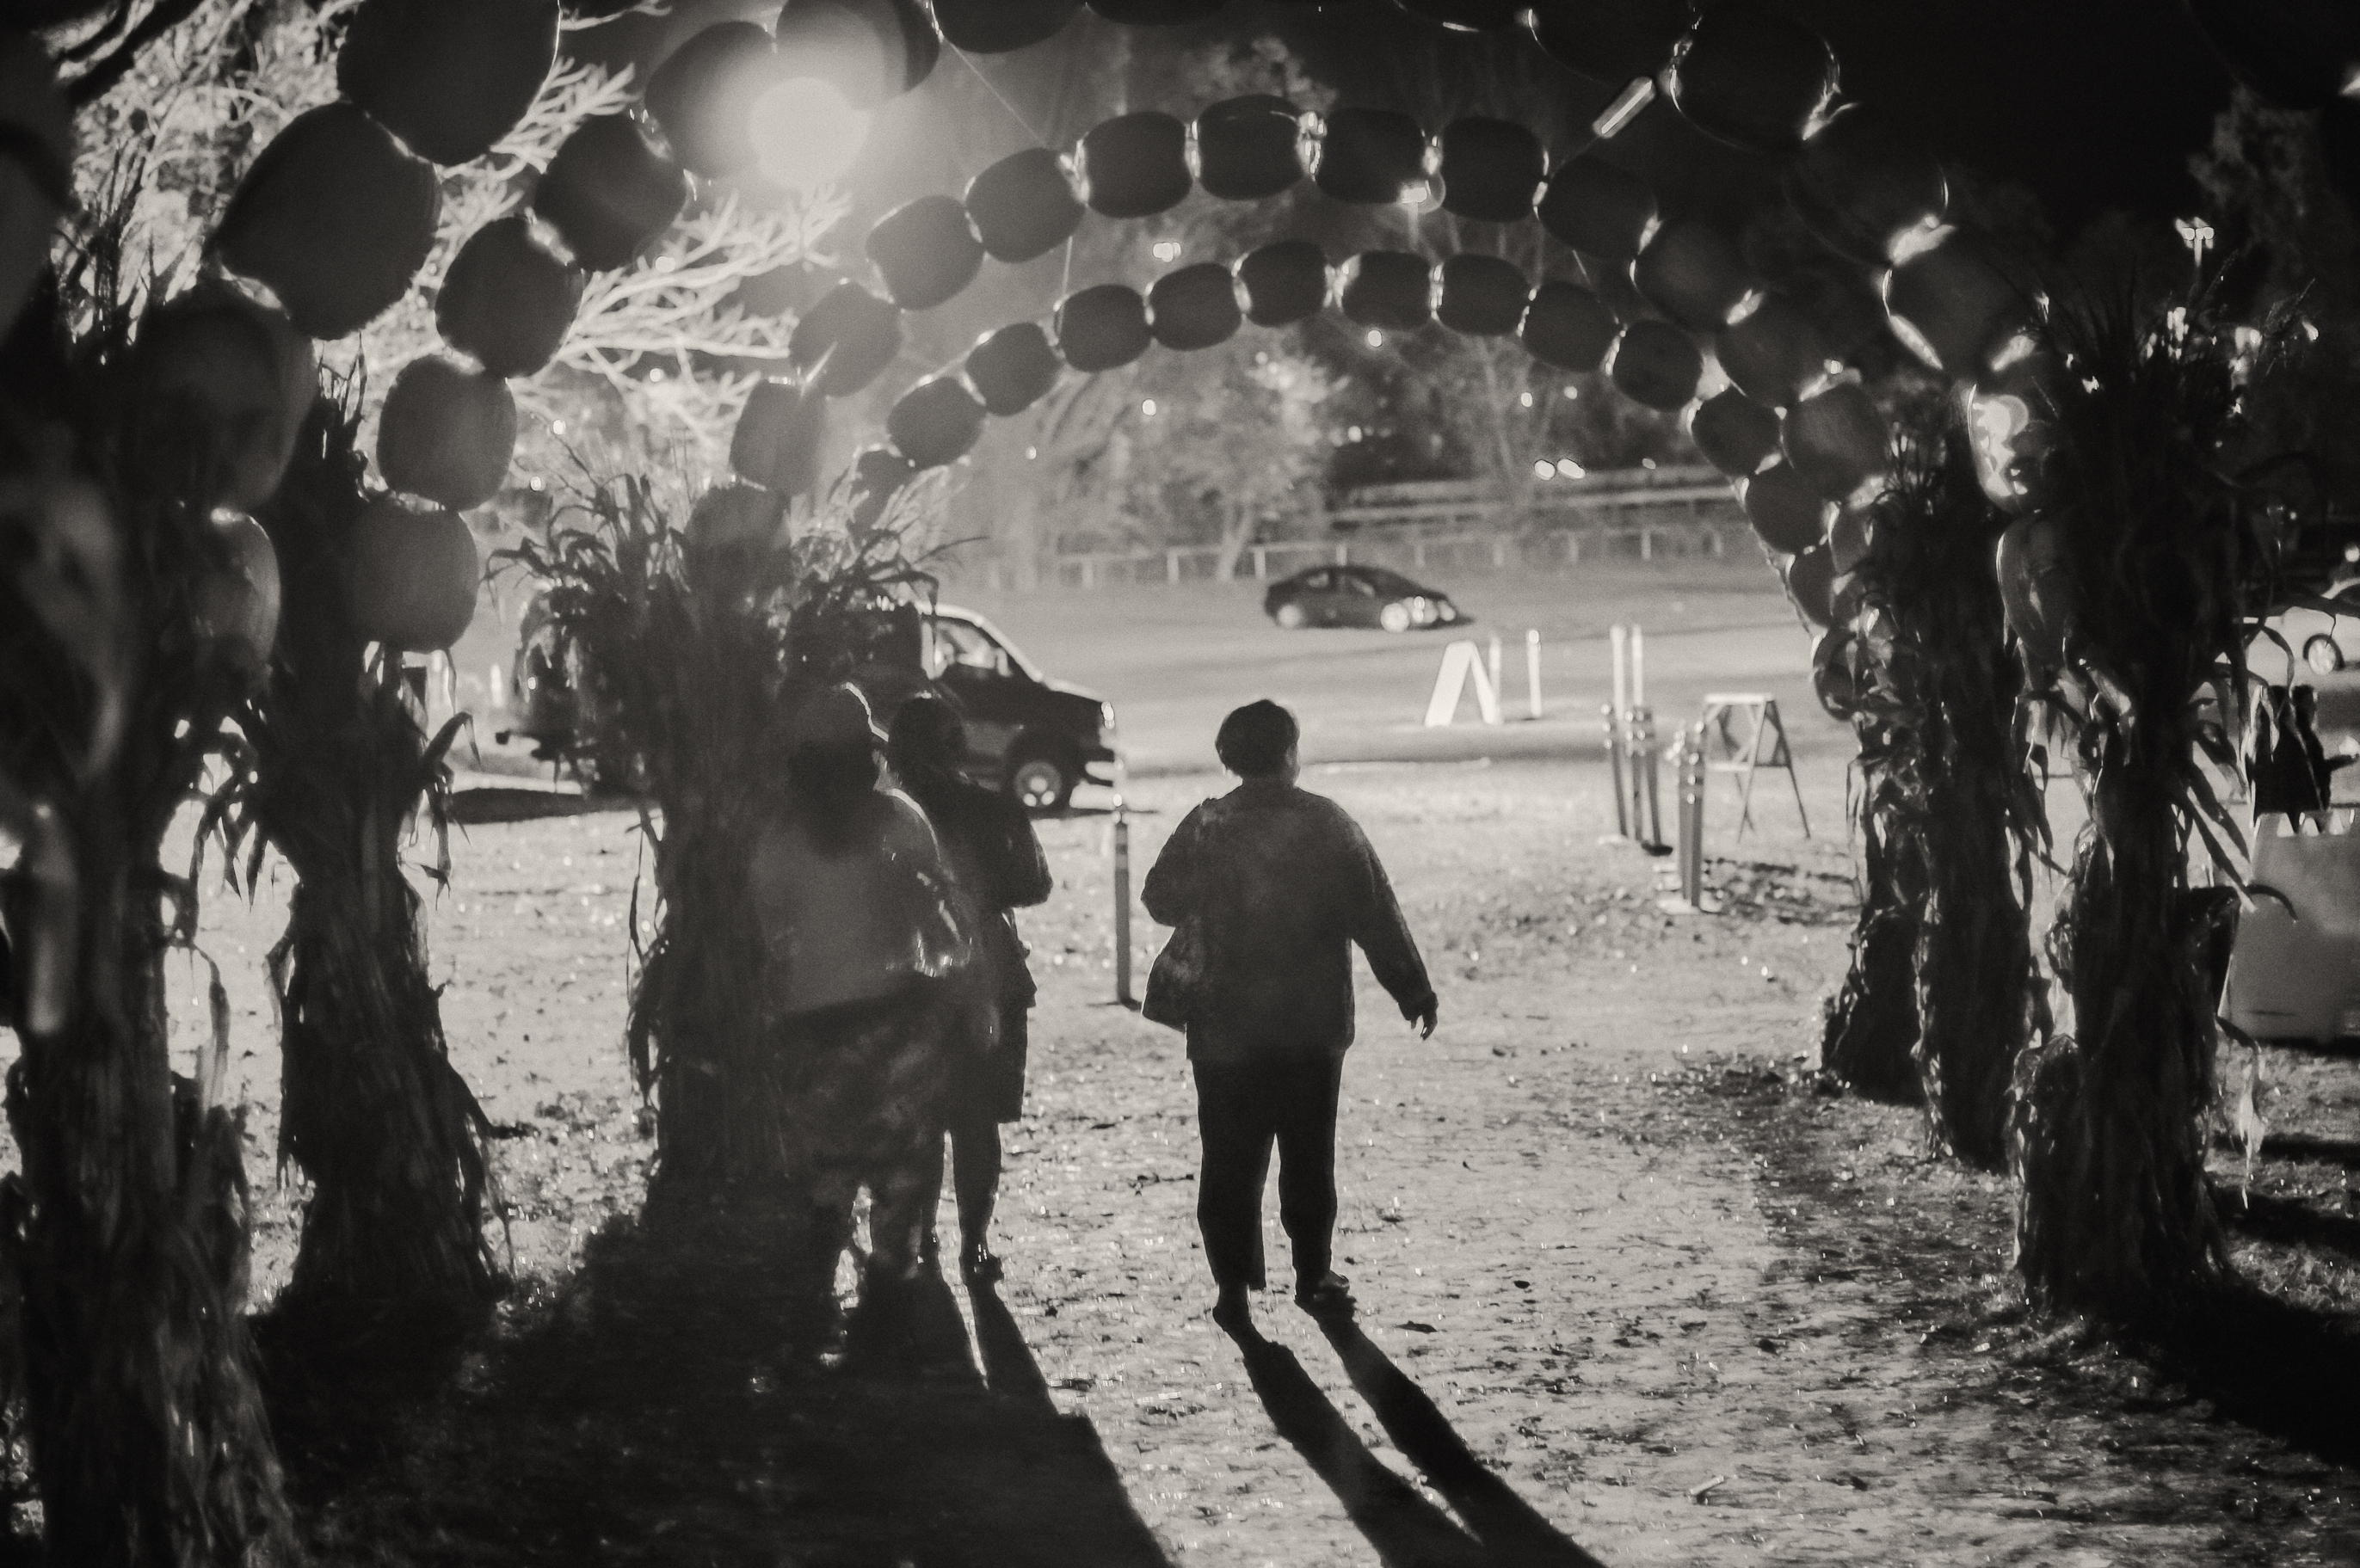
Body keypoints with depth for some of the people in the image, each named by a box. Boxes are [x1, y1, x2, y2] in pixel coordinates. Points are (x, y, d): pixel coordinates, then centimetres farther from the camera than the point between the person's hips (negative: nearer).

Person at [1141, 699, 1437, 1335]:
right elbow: (1376, 917, -5)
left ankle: (1233, 1285, 5)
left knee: (1231, 1160, 6)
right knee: (1309, 1154, 13)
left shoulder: (1205, 828, -7)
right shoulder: (1327, 823, -7)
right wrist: (1412, 989, 3)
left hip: (1224, 1026, 0)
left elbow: (1159, 898, 4)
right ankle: (1313, 1276, 19)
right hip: (1314, 1025, 0)